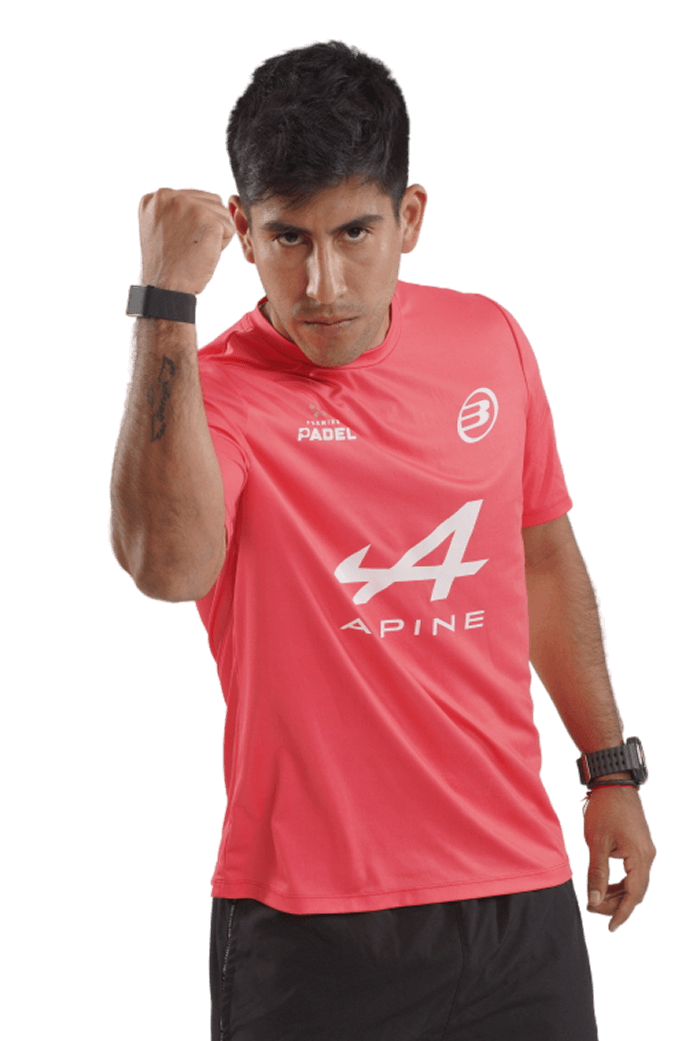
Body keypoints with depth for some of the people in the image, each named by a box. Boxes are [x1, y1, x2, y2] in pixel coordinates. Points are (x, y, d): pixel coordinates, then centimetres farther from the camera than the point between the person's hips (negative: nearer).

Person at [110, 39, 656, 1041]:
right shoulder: (209, 391, -12)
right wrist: (166, 297, -34)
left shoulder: (489, 341, 4)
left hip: (521, 891, 4)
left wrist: (612, 768, 19)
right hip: (312, 921, -4)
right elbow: (168, 565, -35)